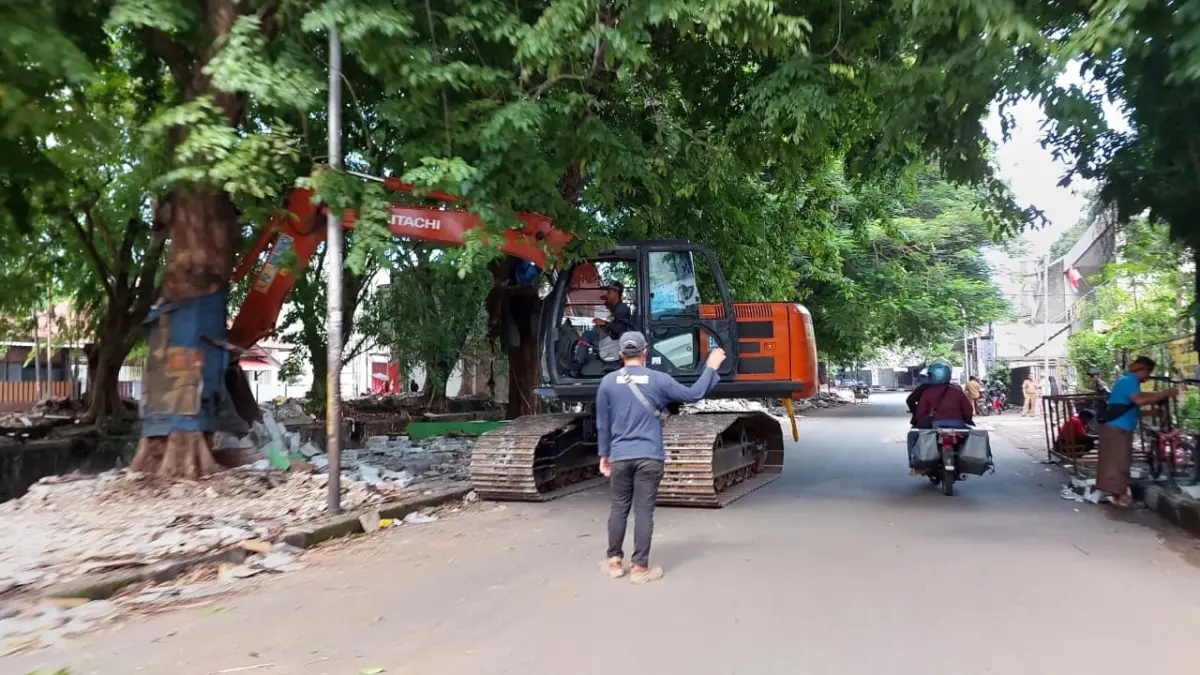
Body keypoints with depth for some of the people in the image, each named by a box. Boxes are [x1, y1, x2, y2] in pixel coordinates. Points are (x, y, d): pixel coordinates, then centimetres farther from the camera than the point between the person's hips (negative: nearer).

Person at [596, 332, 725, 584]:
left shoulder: (608, 382, 1)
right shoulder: (658, 379, -3)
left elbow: (602, 423, 5)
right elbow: (693, 394, 4)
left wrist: (604, 454, 15)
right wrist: (711, 368, 16)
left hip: (620, 456, 2)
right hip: (649, 456, -2)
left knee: (619, 508, 12)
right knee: (643, 510, 2)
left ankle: (614, 561, 20)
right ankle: (640, 568, 6)